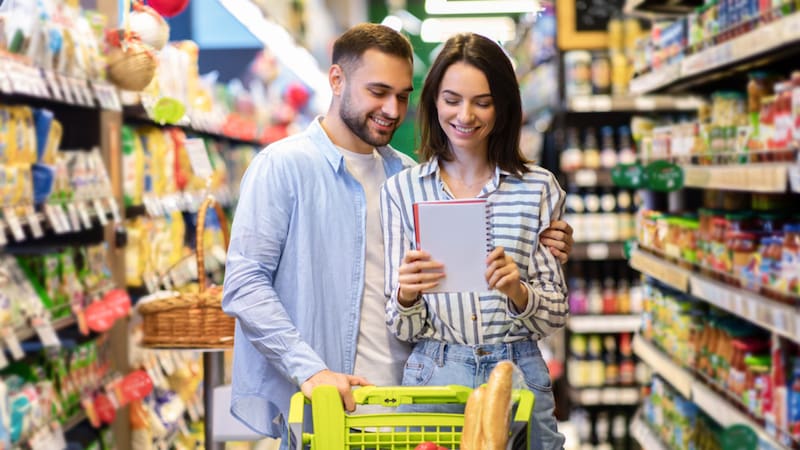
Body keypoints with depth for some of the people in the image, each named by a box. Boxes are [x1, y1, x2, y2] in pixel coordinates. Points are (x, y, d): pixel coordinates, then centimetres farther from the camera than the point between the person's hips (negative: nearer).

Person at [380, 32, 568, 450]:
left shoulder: (538, 188, 1)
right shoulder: (401, 190, 1)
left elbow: (555, 314, 2)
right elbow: (404, 330, 1)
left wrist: (517, 290, -18)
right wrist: (406, 294, -21)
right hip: (434, 376, 0)